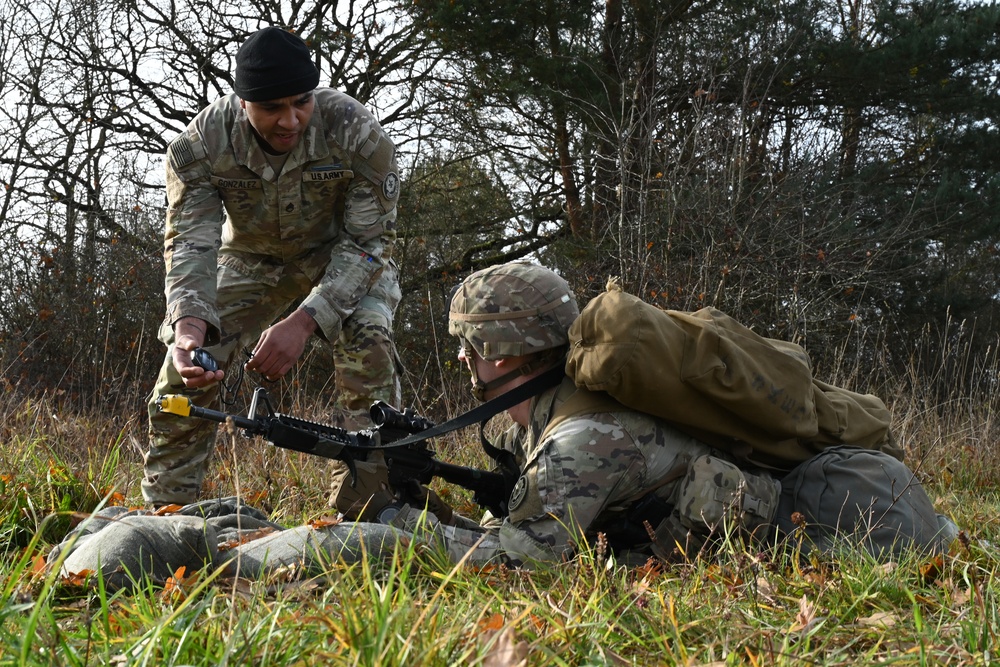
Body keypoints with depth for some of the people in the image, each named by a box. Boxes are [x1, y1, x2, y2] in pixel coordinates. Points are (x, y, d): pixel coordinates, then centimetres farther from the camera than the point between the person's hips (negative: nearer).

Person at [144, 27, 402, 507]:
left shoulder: (354, 131, -33)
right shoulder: (200, 146, -27)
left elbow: (367, 242, -29)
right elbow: (190, 244, -29)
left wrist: (303, 321, -42)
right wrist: (189, 326, -50)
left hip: (341, 255, -2)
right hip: (251, 259, 2)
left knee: (367, 341, -29)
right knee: (186, 368, -12)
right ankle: (165, 513, 4)